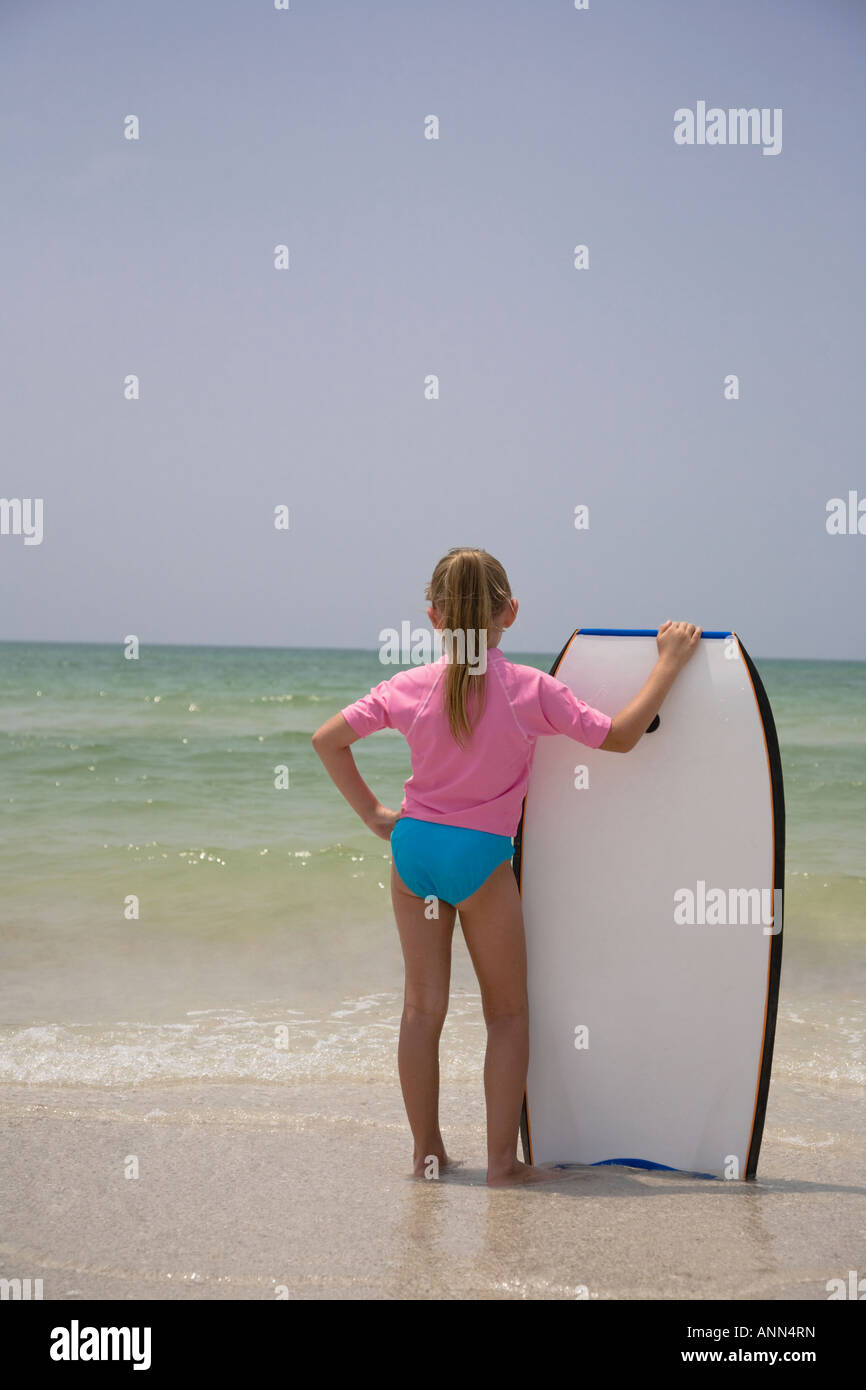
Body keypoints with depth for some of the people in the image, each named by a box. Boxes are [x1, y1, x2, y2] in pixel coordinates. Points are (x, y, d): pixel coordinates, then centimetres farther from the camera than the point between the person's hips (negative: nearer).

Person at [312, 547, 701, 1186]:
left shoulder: (408, 687, -1)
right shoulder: (531, 690, -11)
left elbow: (327, 739, 6)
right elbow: (619, 736, -9)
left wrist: (373, 813, 12)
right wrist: (670, 662, -1)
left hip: (414, 845, 4)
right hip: (480, 855, -3)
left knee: (423, 1006, 12)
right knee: (508, 1012, 10)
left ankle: (427, 1150, 19)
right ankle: (503, 1159, 8)